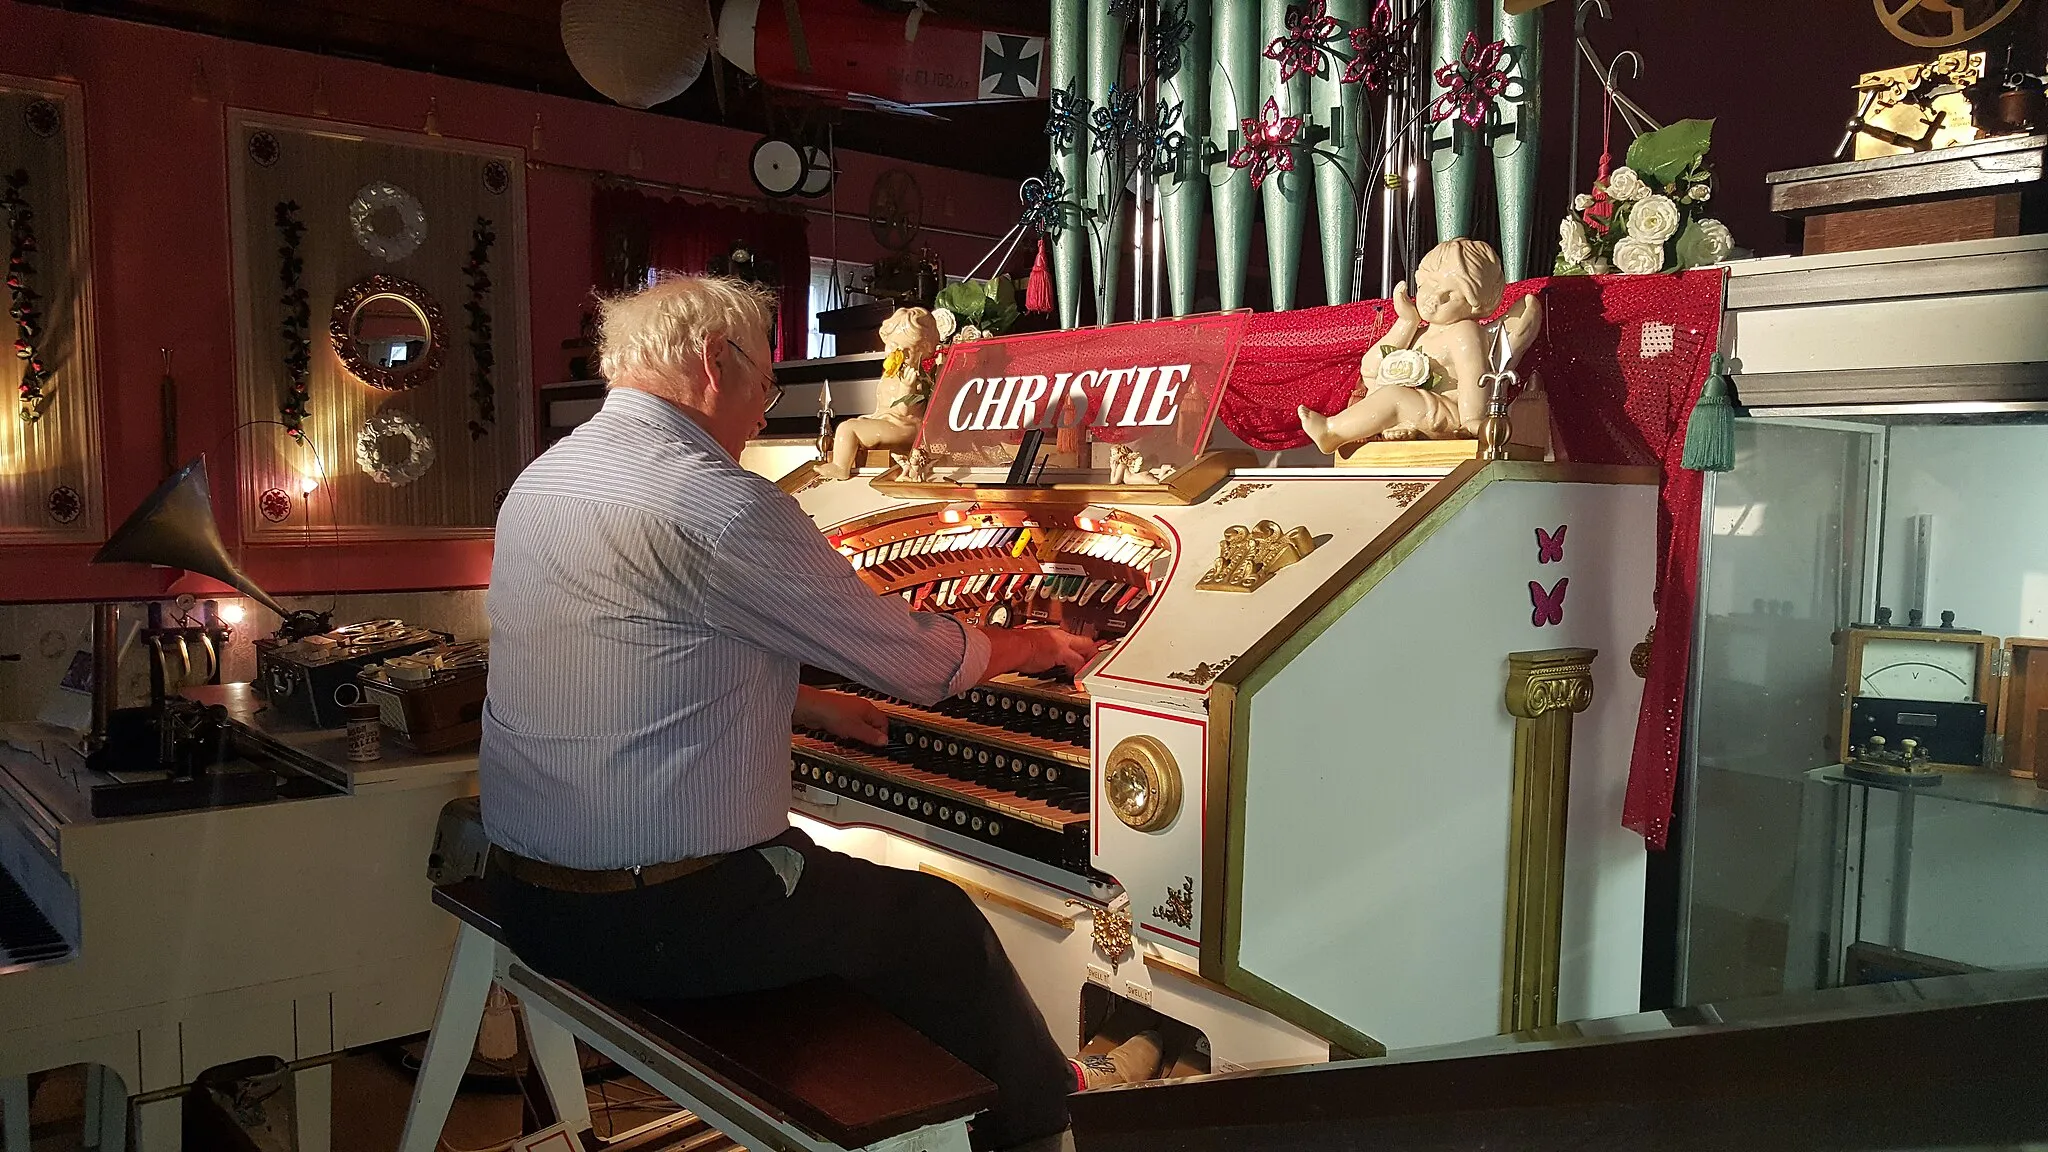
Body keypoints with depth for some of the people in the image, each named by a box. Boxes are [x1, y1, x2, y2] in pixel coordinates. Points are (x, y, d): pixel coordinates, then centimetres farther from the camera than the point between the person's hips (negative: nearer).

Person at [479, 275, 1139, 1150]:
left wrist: (806, 704, 23)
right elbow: (912, 658, -13)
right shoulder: (717, 505, -21)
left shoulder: (539, 481, 7)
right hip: (660, 917, -9)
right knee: (939, 920, 11)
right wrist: (1035, 645, 6)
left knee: (837, 872, 27)